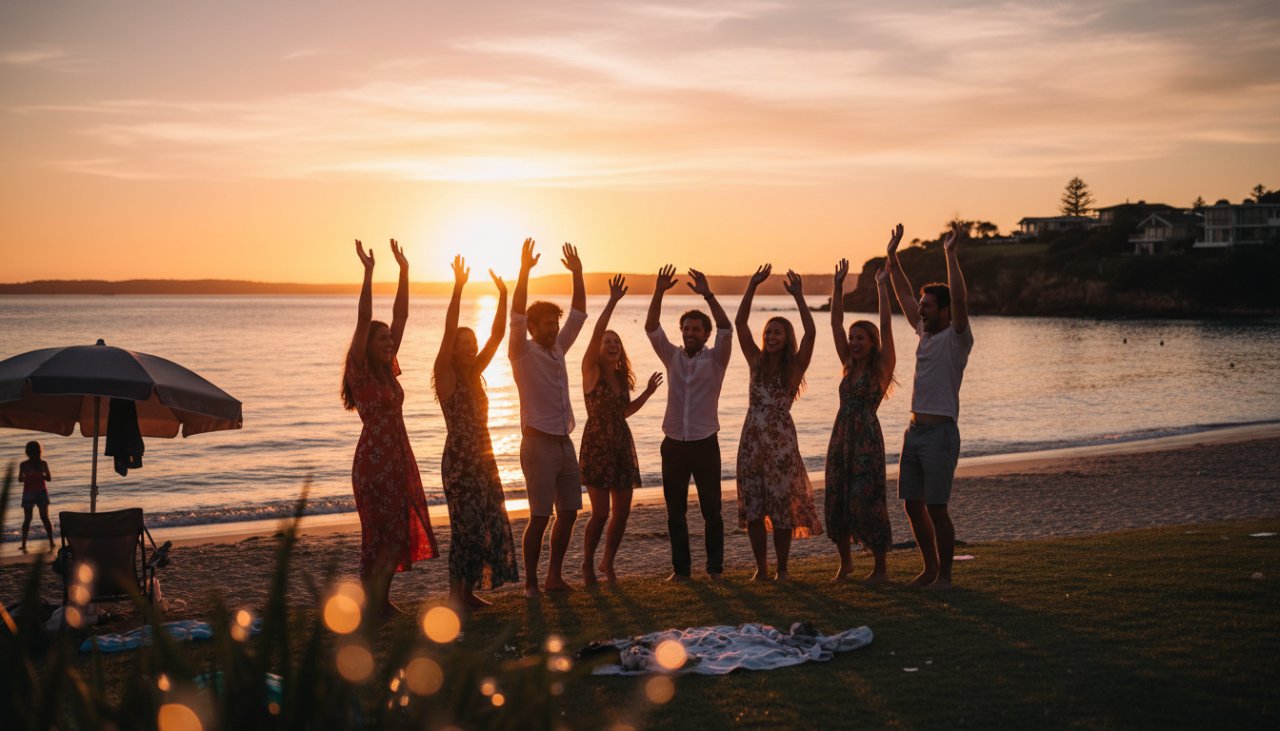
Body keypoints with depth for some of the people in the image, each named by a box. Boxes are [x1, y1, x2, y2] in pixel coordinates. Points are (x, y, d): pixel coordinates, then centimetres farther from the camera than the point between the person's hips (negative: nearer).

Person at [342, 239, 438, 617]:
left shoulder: (387, 370, 9)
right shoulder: (360, 373, -9)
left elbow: (401, 316, 9)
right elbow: (363, 320, -20)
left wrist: (404, 272, 6)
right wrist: (368, 273, -24)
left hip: (399, 458, 8)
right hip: (374, 460, -8)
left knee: (400, 531, 11)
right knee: (384, 533, -6)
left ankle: (381, 599, 21)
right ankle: (370, 604, 1)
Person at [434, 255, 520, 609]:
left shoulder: (474, 374, 11)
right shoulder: (445, 375, -6)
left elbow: (497, 335, 7)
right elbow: (449, 331, -19)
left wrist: (503, 296, -1)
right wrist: (458, 289, -26)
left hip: (483, 458, 7)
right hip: (458, 460, -7)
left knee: (489, 523, 6)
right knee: (465, 524, -7)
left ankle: (469, 591, 16)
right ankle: (455, 594, 2)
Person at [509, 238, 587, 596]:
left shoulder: (558, 349, 12)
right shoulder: (523, 353, -5)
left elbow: (579, 314, 13)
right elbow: (517, 317, -20)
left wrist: (577, 274, 4)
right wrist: (524, 271, -28)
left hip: (564, 443, 7)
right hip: (539, 443, -7)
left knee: (568, 512, 7)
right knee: (540, 516, -6)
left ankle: (555, 576, 18)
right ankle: (530, 582, 3)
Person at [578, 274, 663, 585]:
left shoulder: (621, 377, 12)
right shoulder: (591, 370, -6)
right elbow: (595, 334, -21)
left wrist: (647, 393, 13)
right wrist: (612, 302, -27)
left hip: (622, 445, 6)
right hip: (597, 445, -6)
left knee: (622, 512, 6)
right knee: (601, 512, -8)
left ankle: (608, 562, 25)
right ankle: (587, 563, 13)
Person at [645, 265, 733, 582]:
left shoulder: (715, 359, 0)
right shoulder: (672, 357, 8)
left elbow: (726, 329, -16)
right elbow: (651, 329, -3)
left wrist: (708, 295, -26)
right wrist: (658, 294, -16)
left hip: (705, 444, -3)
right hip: (674, 445, 3)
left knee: (711, 510, 2)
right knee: (675, 512, 6)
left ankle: (715, 567, 12)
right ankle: (681, 568, 14)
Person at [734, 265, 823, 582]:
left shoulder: (795, 367, -1)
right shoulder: (756, 362, 6)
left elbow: (810, 333, -16)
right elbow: (739, 322, -1)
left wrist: (798, 297, -19)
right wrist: (752, 286, -7)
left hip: (781, 441, -3)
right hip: (752, 439, 3)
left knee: (782, 506, 1)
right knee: (752, 507, 4)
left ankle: (782, 568, 14)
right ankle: (761, 568, 16)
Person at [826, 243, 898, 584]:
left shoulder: (882, 366, -2)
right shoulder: (849, 365, 13)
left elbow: (886, 324, -11)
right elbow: (835, 323, 11)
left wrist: (882, 286, -11)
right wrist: (838, 286, 7)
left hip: (867, 440, -6)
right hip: (840, 438, 6)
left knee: (867, 502, -5)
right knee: (837, 502, 8)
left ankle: (880, 568, 6)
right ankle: (845, 562, 23)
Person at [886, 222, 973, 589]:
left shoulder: (956, 337, -8)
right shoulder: (924, 332, 14)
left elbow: (960, 300, -24)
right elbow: (904, 296, 22)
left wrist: (951, 254, -25)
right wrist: (893, 258, 20)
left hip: (940, 432, -8)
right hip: (915, 431, 8)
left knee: (936, 507, -6)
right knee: (913, 504, 10)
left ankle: (945, 574, 5)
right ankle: (930, 568, 22)